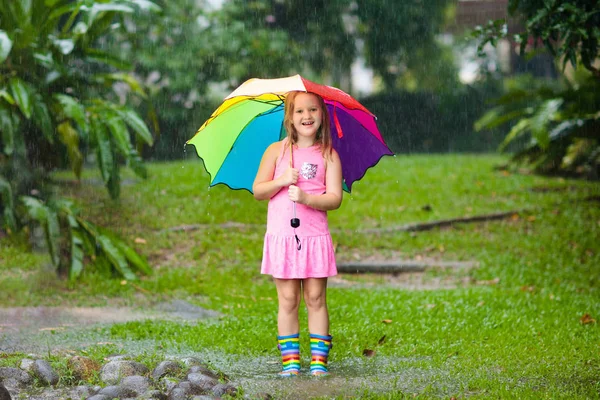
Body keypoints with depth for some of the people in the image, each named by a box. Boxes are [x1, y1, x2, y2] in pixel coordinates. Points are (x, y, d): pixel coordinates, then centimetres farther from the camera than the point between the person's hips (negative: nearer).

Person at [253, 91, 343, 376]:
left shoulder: (329, 155, 3)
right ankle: (290, 360, 6)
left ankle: (319, 360, 6)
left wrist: (306, 198, -20)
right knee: (288, 299, 1)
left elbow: (335, 198, -4)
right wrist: (281, 181, -12)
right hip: (281, 234, 0)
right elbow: (258, 191, 5)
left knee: (316, 298, 1)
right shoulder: (276, 151, 6)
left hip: (315, 235, 0)